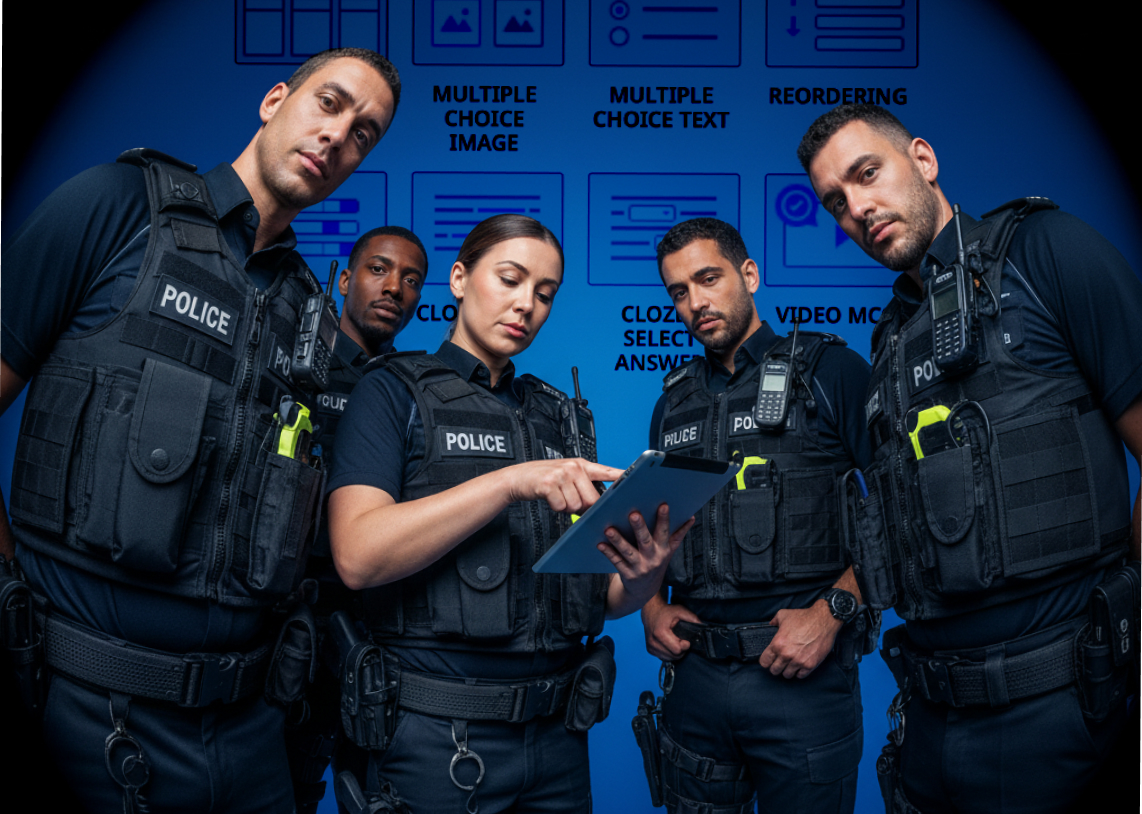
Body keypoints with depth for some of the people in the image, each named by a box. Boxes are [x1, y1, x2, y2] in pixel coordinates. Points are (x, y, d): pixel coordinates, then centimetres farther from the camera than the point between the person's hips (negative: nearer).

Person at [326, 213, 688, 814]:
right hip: (435, 736, -5)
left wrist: (644, 578, -13)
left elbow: (602, 599, 10)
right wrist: (509, 481, -24)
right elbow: (357, 555, -18)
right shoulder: (396, 392, -1)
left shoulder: (555, 413, 12)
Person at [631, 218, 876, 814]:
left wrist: (833, 609, -15)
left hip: (802, 675, -4)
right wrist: (651, 606, 3)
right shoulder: (673, 404, 14)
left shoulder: (831, 371, -1)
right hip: (694, 674, 5)